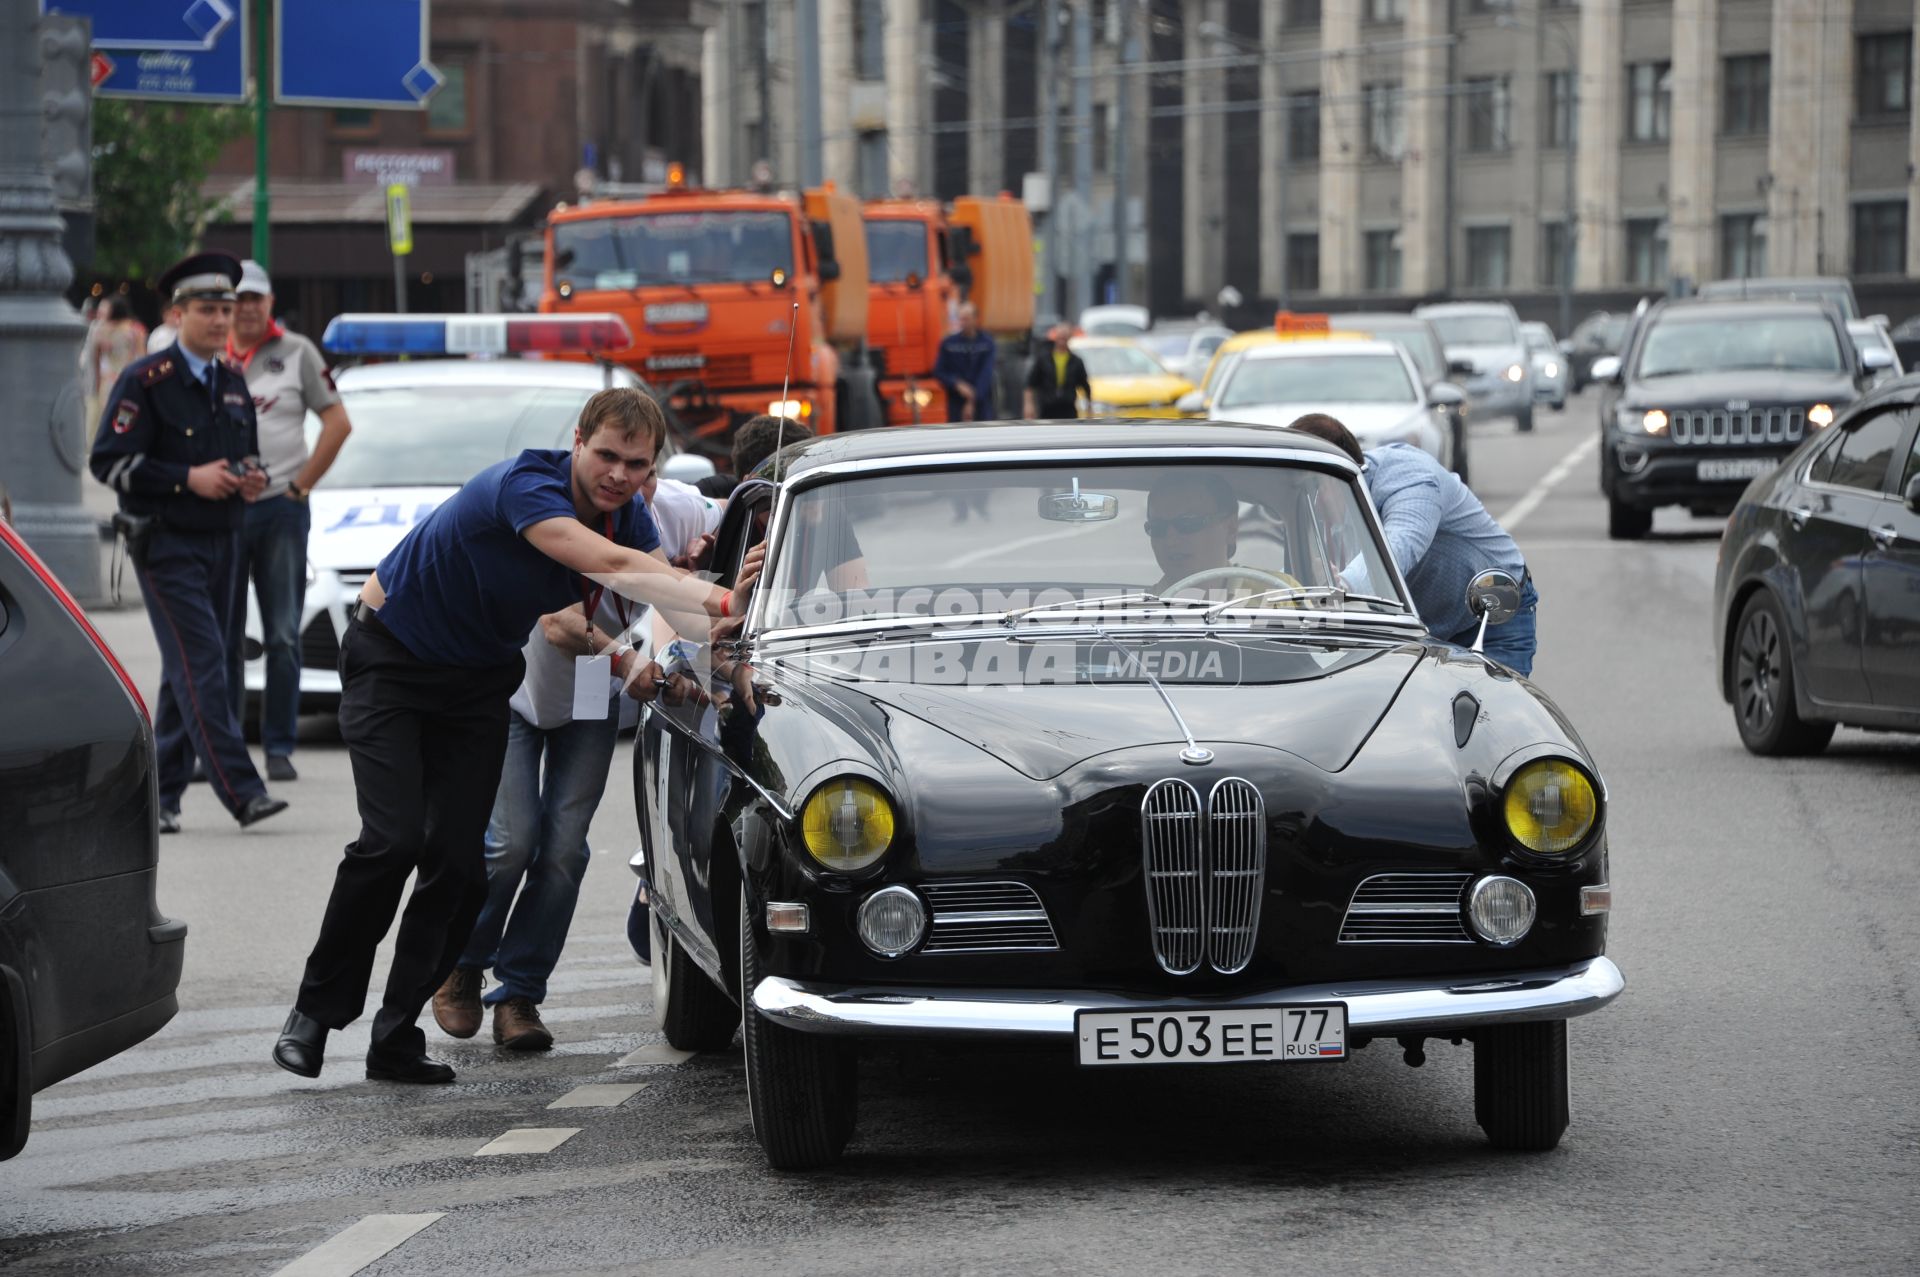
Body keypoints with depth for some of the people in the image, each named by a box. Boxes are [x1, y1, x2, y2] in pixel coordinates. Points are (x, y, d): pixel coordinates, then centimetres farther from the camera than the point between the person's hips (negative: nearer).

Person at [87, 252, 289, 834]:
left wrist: (252, 478, 2)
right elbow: (108, 461, -13)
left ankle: (161, 793, 16)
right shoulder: (145, 381, -8)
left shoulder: (233, 383, 14)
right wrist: (188, 479, -19)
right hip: (167, 542, -7)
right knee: (202, 667, -14)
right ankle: (241, 791, -20)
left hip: (222, 542, 7)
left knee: (186, 674, 9)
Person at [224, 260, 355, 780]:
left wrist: (301, 485, -4)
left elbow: (338, 422, 1)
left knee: (282, 636, -1)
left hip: (281, 508, -2)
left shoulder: (297, 352, 2)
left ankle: (278, 747, 3)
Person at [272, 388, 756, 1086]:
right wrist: (721, 601, -52)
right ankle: (316, 1011, -2)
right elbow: (610, 565, -45)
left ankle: (397, 1035, 2)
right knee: (393, 839, -19)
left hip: (480, 681, 6)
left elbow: (674, 604, -20)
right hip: (391, 658, -6)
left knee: (460, 858, -6)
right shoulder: (524, 485, -31)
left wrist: (727, 612, -42)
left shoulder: (628, 517, -8)